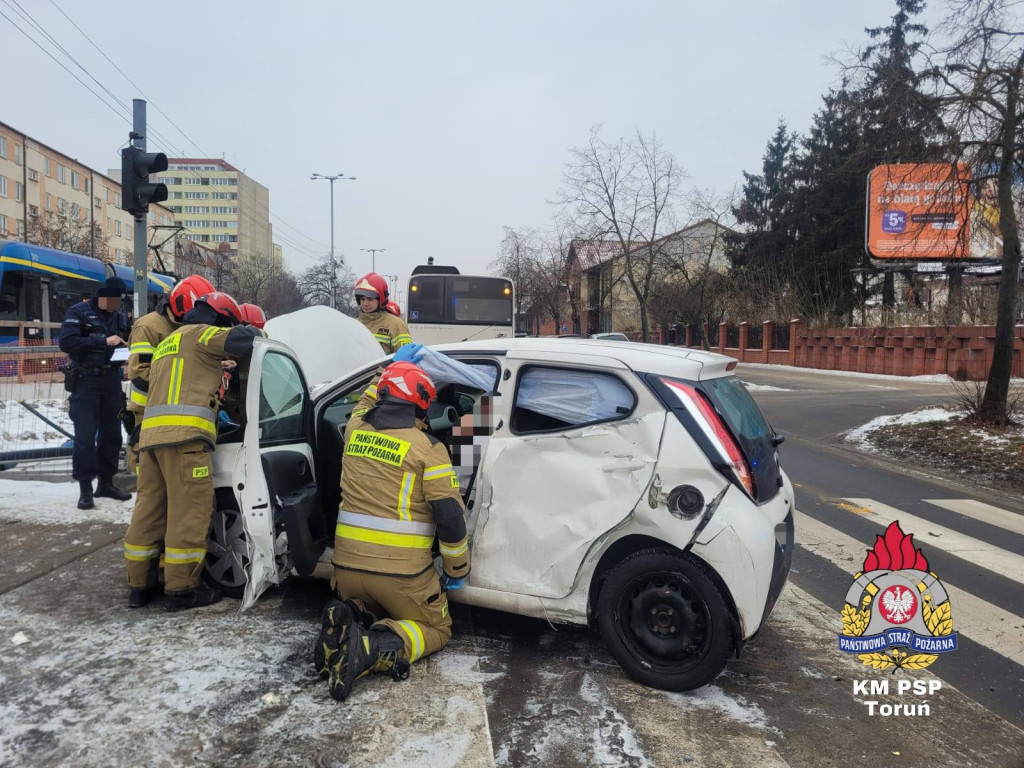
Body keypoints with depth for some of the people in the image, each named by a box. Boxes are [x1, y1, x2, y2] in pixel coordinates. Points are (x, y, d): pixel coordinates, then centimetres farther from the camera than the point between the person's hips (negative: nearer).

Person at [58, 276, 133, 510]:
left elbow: (126, 343, 18)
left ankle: (106, 482, 21)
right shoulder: (79, 312, -6)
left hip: (112, 381, 6)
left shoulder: (120, 315, 11)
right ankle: (85, 488, 2)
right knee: (85, 436, -5)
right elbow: (66, 342, -18)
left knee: (112, 434, 10)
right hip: (85, 381, -5)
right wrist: (103, 342, -24)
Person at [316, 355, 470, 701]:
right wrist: (457, 571, 1)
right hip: (402, 569, -5)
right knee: (437, 630, 17)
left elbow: (367, 403, 31)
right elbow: (451, 517, -13)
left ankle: (347, 621, -4)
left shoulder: (355, 428, 4)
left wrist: (392, 368, 37)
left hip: (347, 563, 5)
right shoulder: (427, 448, -11)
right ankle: (374, 648, -14)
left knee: (367, 610, 34)